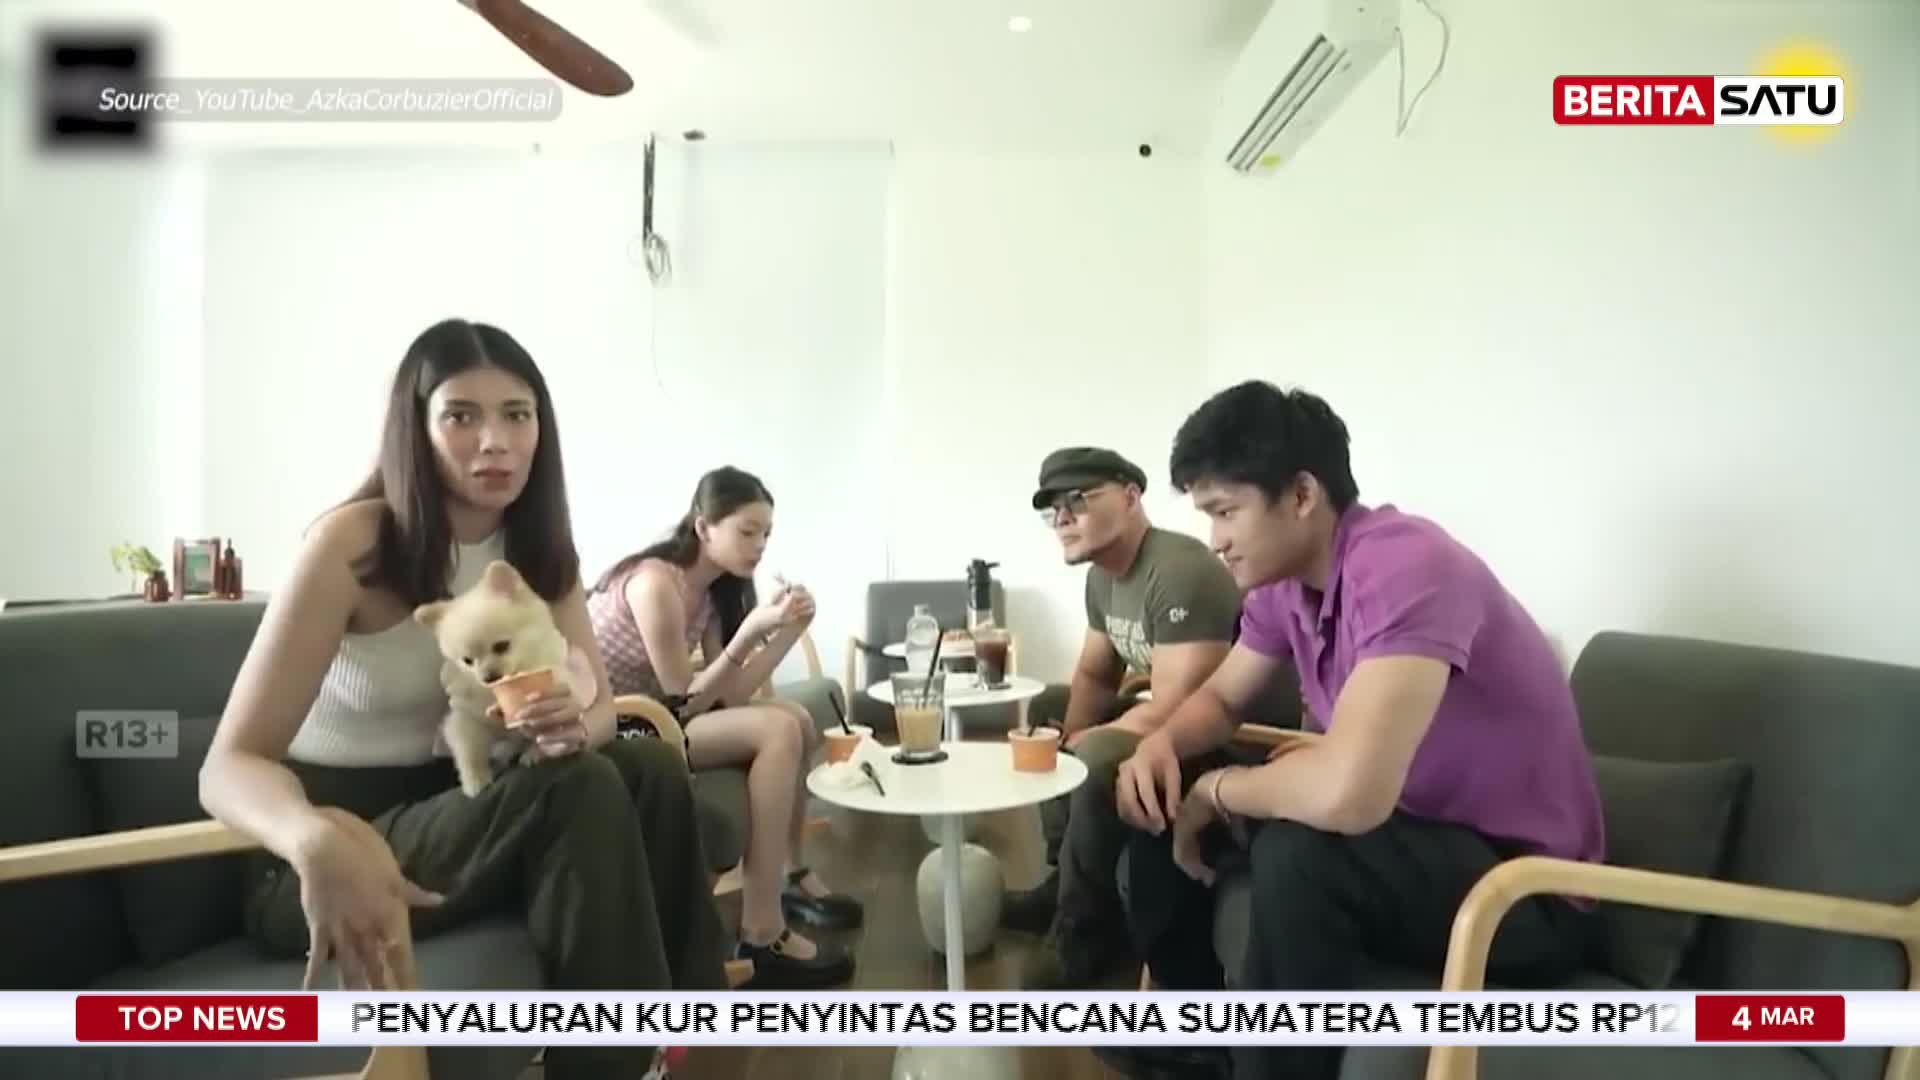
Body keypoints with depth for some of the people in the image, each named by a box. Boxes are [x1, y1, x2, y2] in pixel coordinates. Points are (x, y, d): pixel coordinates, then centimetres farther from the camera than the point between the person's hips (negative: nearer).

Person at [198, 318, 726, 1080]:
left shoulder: (537, 546, -2)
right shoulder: (352, 544, -19)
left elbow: (600, 705, -3)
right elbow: (229, 766, -23)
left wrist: (574, 724, -29)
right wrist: (321, 841, -45)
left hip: (448, 809, 5)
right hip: (313, 863, -5)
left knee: (652, 769, -21)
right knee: (580, 792, -30)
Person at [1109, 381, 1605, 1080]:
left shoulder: (1405, 568, -31)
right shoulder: (1285, 580, -4)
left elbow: (1346, 793, -43)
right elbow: (1222, 698, 11)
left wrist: (1215, 790, -23)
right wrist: (1163, 745, -12)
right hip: (1410, 827, 8)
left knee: (1299, 853, -36)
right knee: (1161, 798, 3)